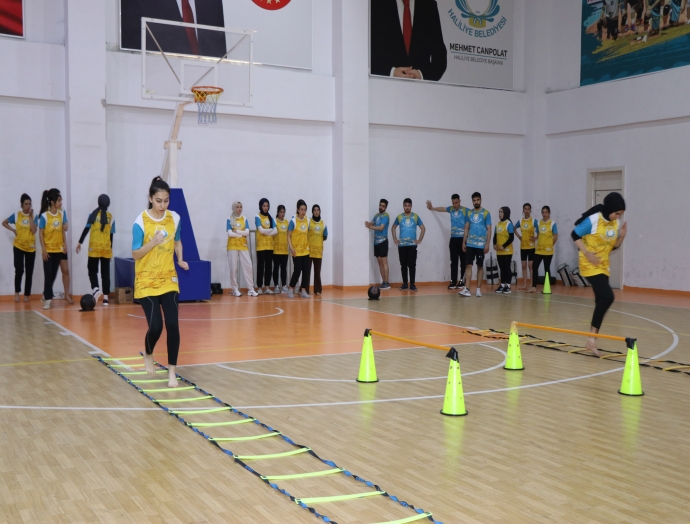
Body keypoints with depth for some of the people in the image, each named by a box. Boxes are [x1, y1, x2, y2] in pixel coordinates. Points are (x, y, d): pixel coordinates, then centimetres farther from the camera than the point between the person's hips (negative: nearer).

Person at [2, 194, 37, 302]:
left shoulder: (34, 216, 0)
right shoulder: (16, 215, 0)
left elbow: (34, 231, -12)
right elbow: (4, 222, 13)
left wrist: (30, 216, -13)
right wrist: (13, 230, -1)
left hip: (31, 248, 1)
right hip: (18, 246, -1)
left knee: (29, 272, 3)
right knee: (19, 270, -12)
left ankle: (27, 295, 13)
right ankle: (17, 292, 8)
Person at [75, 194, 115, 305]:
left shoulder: (93, 214, -1)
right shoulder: (110, 217, 4)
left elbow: (86, 229, -5)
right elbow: (111, 235, 6)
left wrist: (80, 242, 1)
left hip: (94, 248, -2)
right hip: (106, 248, 2)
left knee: (92, 270, 9)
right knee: (105, 272, 6)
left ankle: (95, 289, -16)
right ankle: (105, 297, 5)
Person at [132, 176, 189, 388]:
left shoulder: (174, 218, 0)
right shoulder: (141, 221, -12)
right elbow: (135, 254, -11)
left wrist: (180, 260, -1)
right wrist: (153, 242, -27)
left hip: (168, 279, 3)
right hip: (146, 281, -3)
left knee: (173, 324, -7)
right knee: (156, 326, -10)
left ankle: (172, 371, 5)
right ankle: (148, 355, 24)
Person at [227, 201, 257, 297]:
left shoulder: (244, 219, 9)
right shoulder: (230, 219, 1)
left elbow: (247, 232, -3)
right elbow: (229, 233, -11)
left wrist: (236, 231, -9)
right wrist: (241, 234, -7)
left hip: (243, 246, 3)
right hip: (233, 246, -3)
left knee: (248, 266, -4)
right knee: (233, 268, -2)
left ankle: (250, 289, -1)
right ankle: (235, 289, 5)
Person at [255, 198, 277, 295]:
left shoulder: (270, 218, 12)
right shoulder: (257, 217, -3)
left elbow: (276, 231, 2)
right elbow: (261, 230, -15)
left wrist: (266, 232, -10)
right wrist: (271, 230, -2)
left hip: (269, 245, 5)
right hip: (261, 246, -5)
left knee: (269, 266, 5)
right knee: (260, 266, -3)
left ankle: (267, 287, 10)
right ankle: (260, 287, 1)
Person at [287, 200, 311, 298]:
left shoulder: (307, 220, 4)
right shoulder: (293, 220, -9)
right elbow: (288, 235, -8)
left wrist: (309, 245, 10)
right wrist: (290, 247, -18)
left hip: (305, 250, 5)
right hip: (296, 250, -5)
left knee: (306, 270, 1)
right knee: (297, 270, -7)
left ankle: (303, 290, 10)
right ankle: (290, 289, 10)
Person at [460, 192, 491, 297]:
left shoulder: (486, 213, -2)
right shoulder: (469, 213, 9)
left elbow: (489, 229, -4)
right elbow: (466, 228, 12)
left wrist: (487, 244, -10)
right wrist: (464, 242, 6)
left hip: (480, 244, -3)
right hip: (470, 244, 3)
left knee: (480, 266, 6)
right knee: (468, 265, -2)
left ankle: (478, 289, 12)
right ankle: (466, 289, -5)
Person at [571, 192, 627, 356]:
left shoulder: (616, 223, 3)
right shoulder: (593, 219, -17)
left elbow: (613, 246, 10)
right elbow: (575, 235, -10)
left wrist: (622, 236, -9)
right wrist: (587, 253, -19)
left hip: (603, 266, 7)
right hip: (590, 265, -7)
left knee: (601, 301, 6)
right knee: (607, 297, -20)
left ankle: (592, 338, 16)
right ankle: (592, 337, -9)